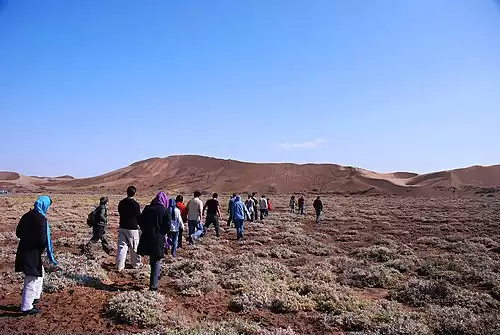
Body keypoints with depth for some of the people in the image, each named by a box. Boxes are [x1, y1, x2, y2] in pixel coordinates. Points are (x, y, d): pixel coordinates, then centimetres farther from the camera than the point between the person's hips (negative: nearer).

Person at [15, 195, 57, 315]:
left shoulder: (27, 216, 5)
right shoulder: (41, 219, -20)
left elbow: (18, 233, 14)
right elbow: (43, 240, -22)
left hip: (23, 250, 9)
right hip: (32, 253, -9)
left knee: (39, 273, 25)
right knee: (31, 280, 2)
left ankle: (34, 297, 36)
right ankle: (26, 308, 11)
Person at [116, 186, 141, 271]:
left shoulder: (121, 203, 1)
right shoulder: (135, 204, -15)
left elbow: (120, 213, 14)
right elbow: (139, 217, -7)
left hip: (122, 228, 4)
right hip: (133, 228, -4)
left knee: (121, 247, 5)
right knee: (134, 247, 9)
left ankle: (119, 266, 1)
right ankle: (136, 264, 22)